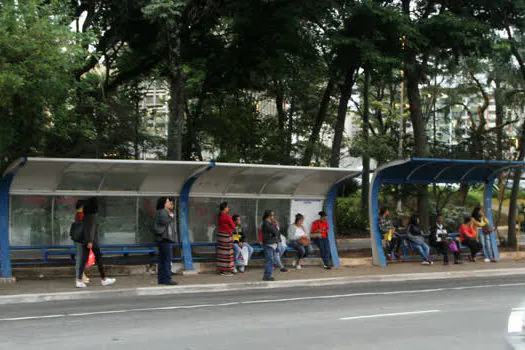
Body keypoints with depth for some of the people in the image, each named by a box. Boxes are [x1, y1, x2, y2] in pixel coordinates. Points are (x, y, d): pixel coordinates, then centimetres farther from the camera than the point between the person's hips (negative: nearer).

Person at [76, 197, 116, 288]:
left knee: (84, 260, 4)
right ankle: (104, 279, 13)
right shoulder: (93, 216, -14)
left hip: (85, 239, 7)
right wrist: (90, 242, -20)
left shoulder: (86, 215, 10)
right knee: (98, 258, 4)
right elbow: (92, 228, -18)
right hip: (92, 240, -7)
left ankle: (79, 281, -1)